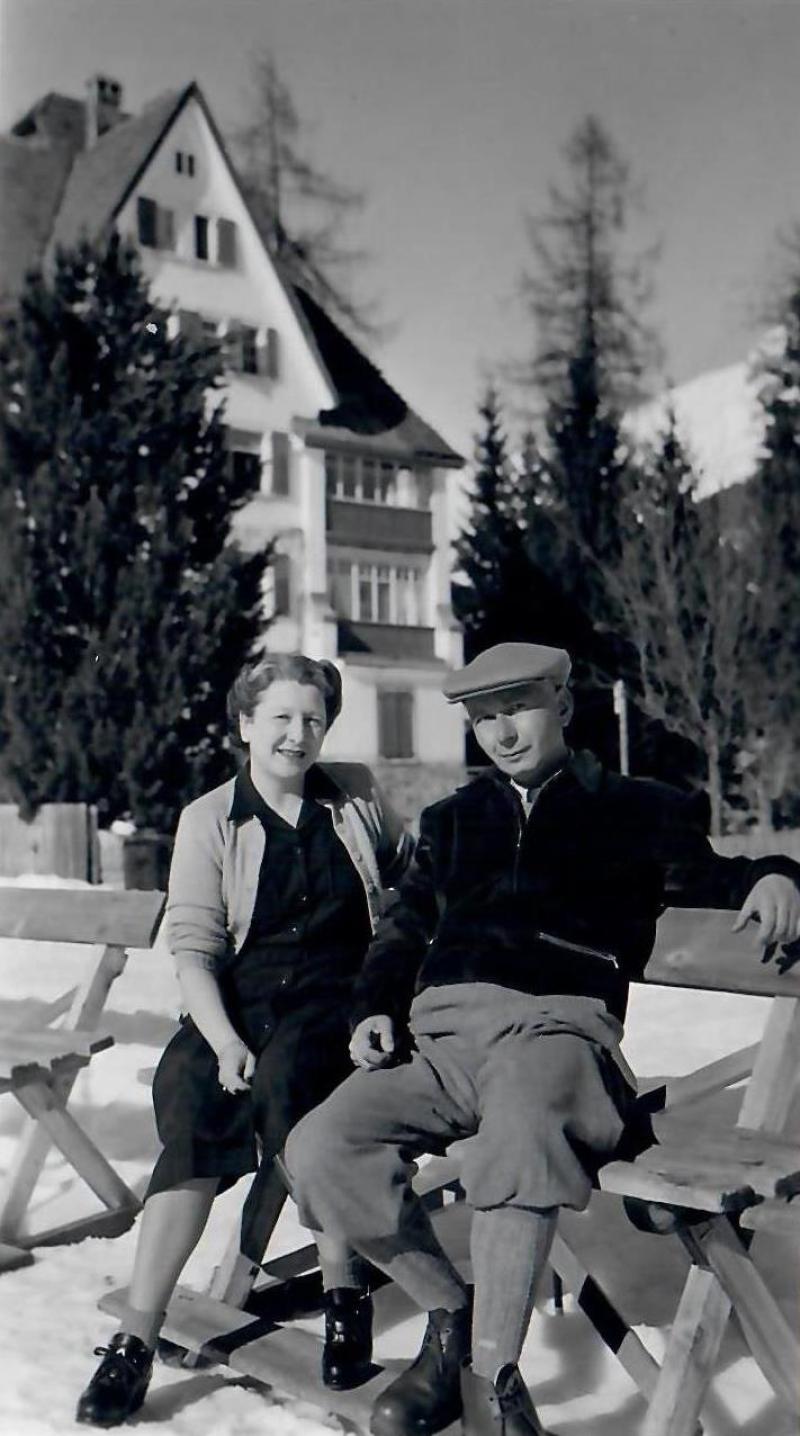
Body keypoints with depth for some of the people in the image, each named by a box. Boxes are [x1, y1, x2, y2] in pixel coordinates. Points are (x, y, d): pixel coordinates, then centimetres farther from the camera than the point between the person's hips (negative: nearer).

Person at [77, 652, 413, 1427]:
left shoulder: (357, 795, 11)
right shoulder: (209, 819, 7)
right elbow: (193, 949, -1)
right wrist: (226, 1042, -18)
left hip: (335, 997, 0)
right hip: (236, 1004, 1)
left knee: (285, 1075, -33)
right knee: (191, 1104, -28)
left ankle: (344, 1295, -20)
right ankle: (136, 1337, -24)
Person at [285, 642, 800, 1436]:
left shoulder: (635, 812, 18)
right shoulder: (452, 820, 29)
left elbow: (705, 873, 6)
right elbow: (403, 929, 27)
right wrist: (374, 1010, 9)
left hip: (557, 1021, -4)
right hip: (442, 1031, 5)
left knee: (520, 1126, -39)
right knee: (318, 1150, -20)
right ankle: (450, 1311, 0)